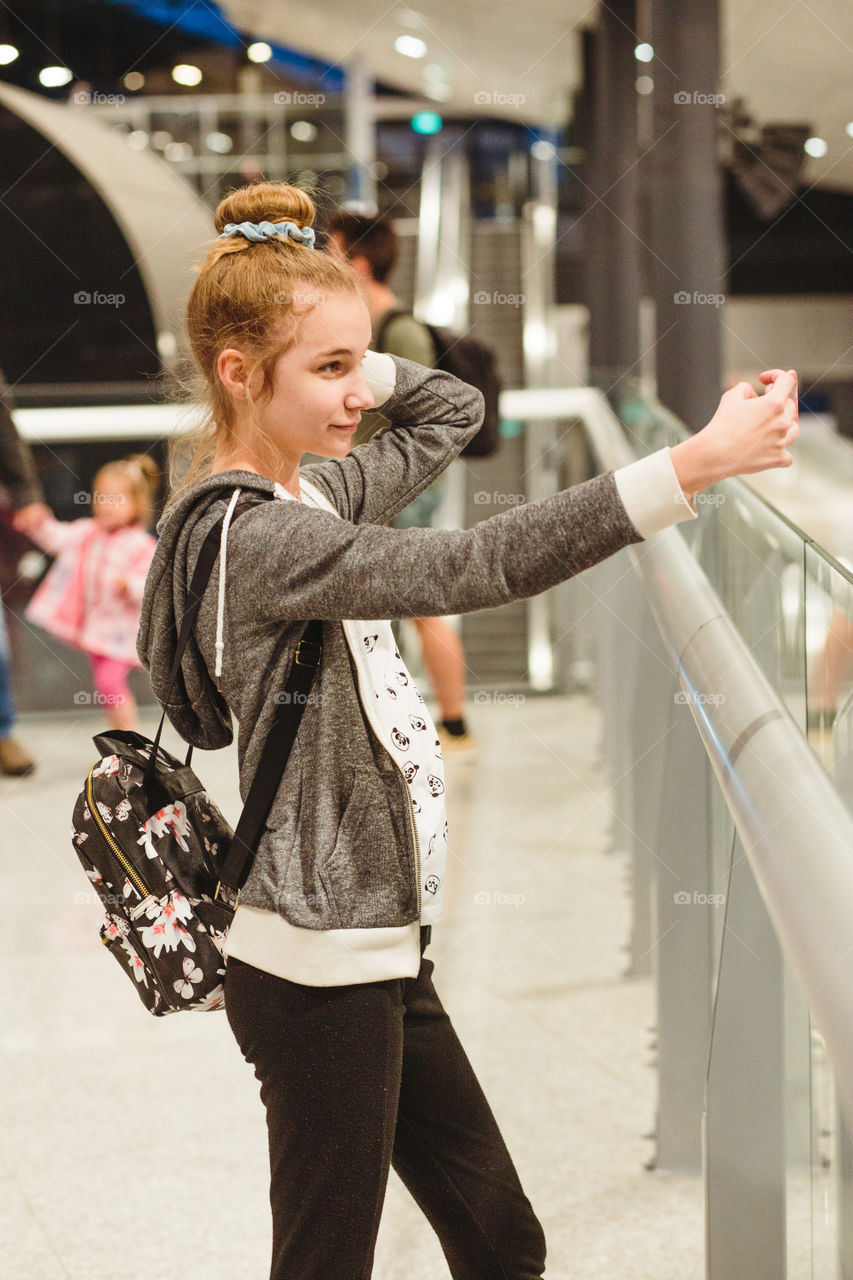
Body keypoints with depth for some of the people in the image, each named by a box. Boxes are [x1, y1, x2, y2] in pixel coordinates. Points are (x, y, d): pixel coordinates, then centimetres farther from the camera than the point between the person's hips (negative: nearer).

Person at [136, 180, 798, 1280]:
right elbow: (468, 567, -33)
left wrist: (344, 369, 3)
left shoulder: (313, 491, 8)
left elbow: (454, 407, 22)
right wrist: (694, 465, -36)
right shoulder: (253, 538, -21)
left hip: (379, 953, 10)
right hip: (317, 973, -10)